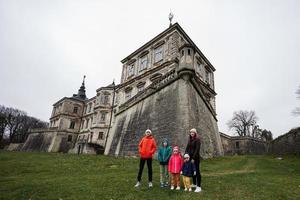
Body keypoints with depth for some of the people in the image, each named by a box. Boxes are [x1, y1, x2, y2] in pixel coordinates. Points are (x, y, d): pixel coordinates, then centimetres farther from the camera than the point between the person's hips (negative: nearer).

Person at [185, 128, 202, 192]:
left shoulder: (197, 139, -10)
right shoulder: (190, 140, 11)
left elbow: (197, 150, -15)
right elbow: (187, 148, 11)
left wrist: (193, 158, -17)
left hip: (196, 157, -7)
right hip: (190, 157, 7)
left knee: (197, 171, -3)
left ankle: (199, 187, 3)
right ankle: (194, 184, 28)